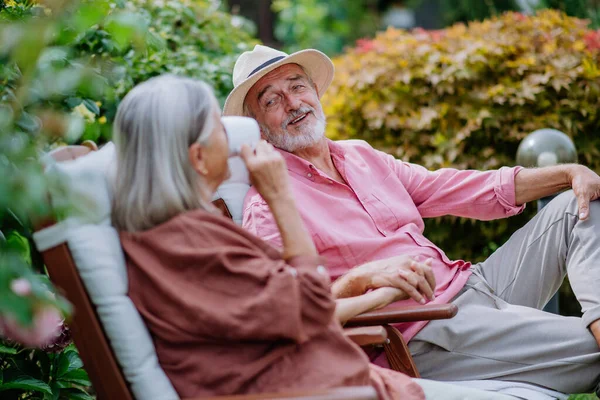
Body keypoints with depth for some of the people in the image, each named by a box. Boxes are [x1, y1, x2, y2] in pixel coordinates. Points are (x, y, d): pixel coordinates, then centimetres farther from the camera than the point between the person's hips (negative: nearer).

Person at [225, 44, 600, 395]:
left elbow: (458, 189, 16)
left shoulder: (362, 155, 16)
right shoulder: (267, 206, -7)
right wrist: (363, 278, -33)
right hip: (425, 336, -9)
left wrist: (568, 173, 8)